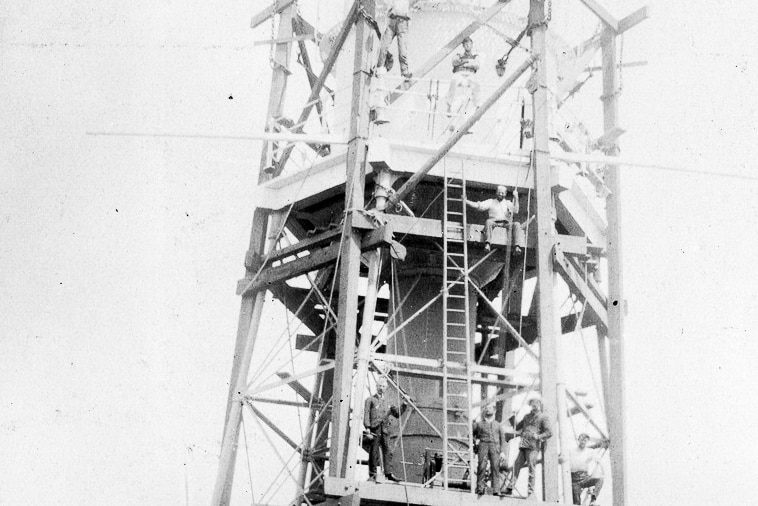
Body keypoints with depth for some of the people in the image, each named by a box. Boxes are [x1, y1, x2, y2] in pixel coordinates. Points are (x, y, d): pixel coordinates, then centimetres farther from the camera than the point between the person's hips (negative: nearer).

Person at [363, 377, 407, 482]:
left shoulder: (387, 402, 22)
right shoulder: (370, 400, 8)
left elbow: (397, 414, 22)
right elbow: (366, 414, -1)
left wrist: (404, 406, 8)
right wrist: (367, 427, -13)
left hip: (385, 430, 4)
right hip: (374, 429, -4)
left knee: (387, 451, -5)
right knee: (374, 451, -4)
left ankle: (389, 473, -8)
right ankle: (372, 474, 0)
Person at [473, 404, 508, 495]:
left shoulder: (498, 425, 21)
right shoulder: (479, 424, 19)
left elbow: (503, 439, 14)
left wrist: (503, 452, 2)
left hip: (495, 447, 0)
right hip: (483, 446, 0)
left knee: (495, 468, -10)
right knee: (482, 467, -14)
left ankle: (496, 490, -14)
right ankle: (480, 488, -15)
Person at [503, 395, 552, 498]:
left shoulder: (543, 417, 5)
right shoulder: (527, 416, 24)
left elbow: (549, 433, -4)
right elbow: (517, 427, 29)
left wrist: (538, 436, -20)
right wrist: (513, 419, 11)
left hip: (533, 446, -6)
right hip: (523, 445, 6)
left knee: (531, 469, -10)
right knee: (517, 465, -3)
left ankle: (531, 492, -9)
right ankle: (510, 488, -5)